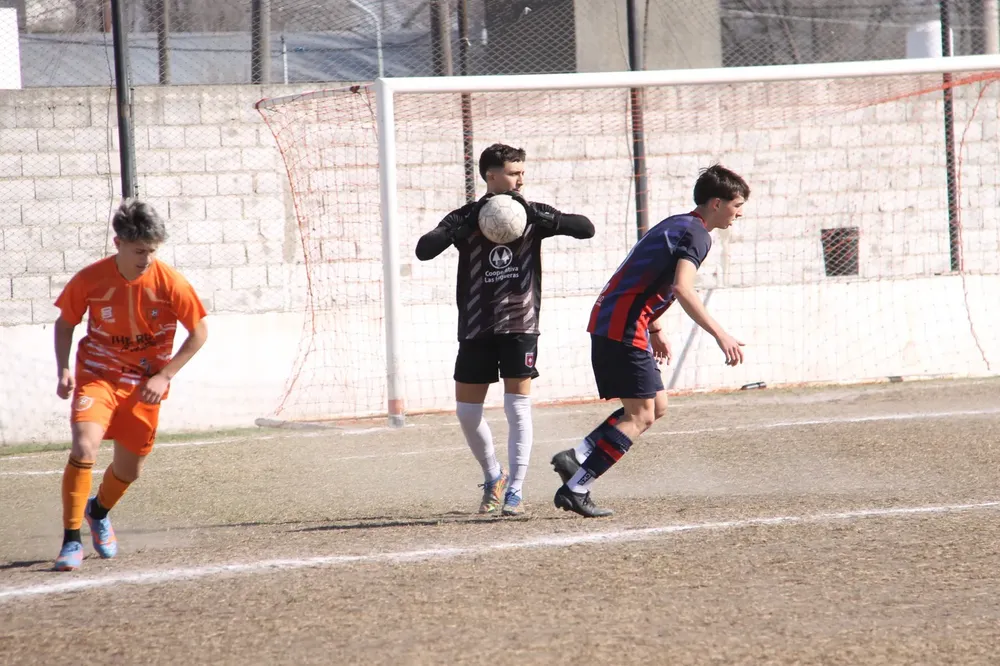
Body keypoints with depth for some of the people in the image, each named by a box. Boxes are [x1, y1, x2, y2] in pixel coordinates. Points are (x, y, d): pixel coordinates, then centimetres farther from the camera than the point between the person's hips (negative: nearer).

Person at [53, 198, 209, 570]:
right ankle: (71, 540, -17)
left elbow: (199, 332, -4)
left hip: (143, 384, 2)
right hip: (97, 373, -2)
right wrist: (63, 369, -11)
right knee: (84, 447, -25)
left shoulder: (170, 283, -16)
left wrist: (163, 377, -10)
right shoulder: (90, 279, -15)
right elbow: (65, 323, 3)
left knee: (129, 469, 10)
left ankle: (99, 511, 45)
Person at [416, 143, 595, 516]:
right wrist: (466, 224, -23)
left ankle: (514, 492, -2)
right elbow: (424, 249, -14)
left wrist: (537, 216, -19)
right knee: (466, 410, 5)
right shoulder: (466, 218, -1)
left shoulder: (531, 215, 1)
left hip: (519, 326, -1)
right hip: (476, 328, 1)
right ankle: (493, 477, 27)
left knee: (518, 407, -8)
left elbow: (585, 229, -8)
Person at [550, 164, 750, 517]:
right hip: (624, 328, -10)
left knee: (656, 407, 13)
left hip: (608, 321, 10)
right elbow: (682, 289, -27)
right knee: (640, 416, -6)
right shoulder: (695, 234, -11)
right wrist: (720, 335, -29)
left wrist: (655, 331, 34)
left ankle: (577, 457, 5)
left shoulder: (676, 224, 20)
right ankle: (575, 488, -9)